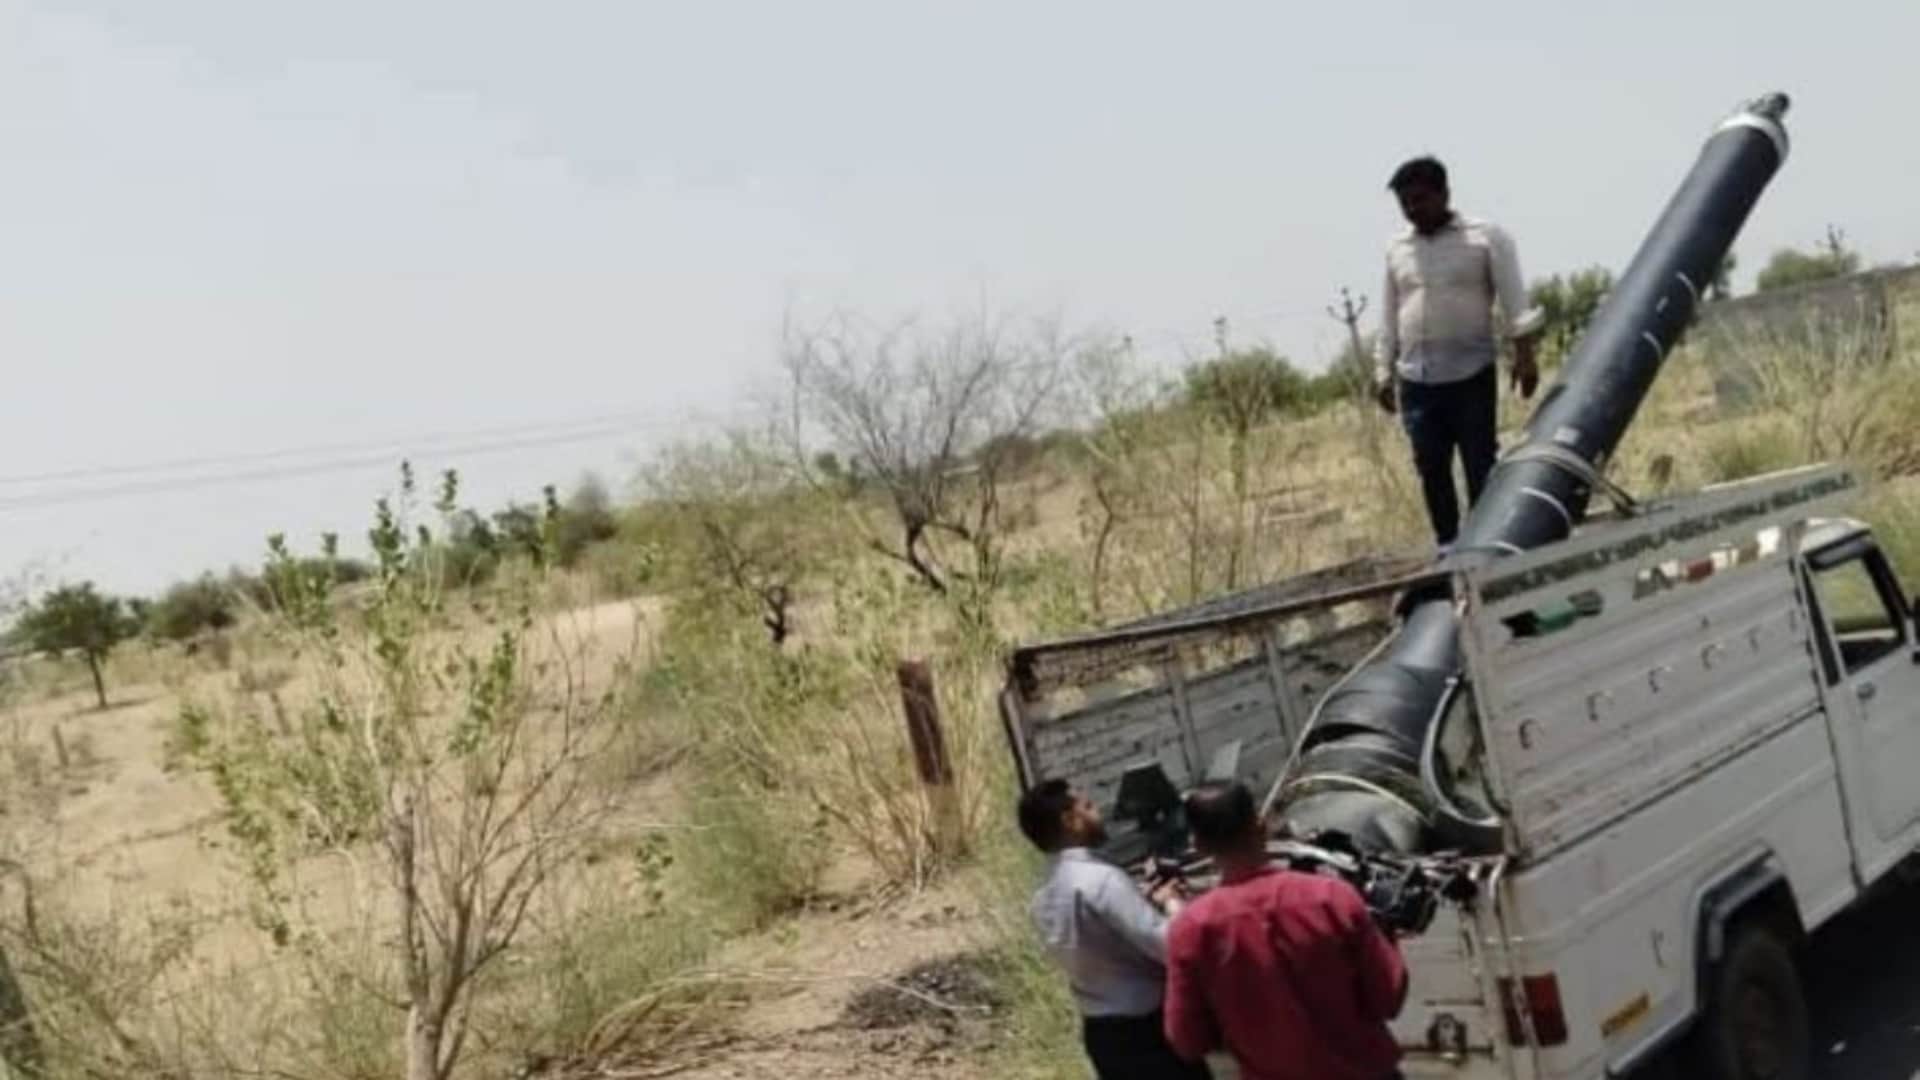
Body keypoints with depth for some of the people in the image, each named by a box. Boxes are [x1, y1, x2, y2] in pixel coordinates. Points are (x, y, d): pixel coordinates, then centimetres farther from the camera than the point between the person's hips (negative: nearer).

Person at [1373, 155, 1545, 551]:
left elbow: (1514, 299, -3)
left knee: (1481, 465, -2)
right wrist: (1383, 373, 12)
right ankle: (1448, 545, 12)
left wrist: (1524, 353, -12)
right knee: (1431, 467, 4)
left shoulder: (1485, 237, 2)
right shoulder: (1397, 249, 13)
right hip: (1416, 380, 4)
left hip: (1471, 374, -4)